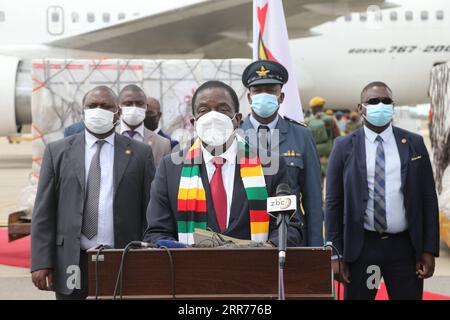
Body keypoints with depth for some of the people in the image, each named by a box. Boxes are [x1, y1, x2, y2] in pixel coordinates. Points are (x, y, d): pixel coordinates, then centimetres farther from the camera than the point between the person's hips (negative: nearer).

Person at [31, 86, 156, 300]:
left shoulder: (139, 154, 5)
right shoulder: (57, 151, 7)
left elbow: (150, 213, 4)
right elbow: (44, 211, 4)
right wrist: (41, 262, -4)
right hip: (72, 263, 1)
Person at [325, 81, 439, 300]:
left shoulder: (414, 144, 6)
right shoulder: (344, 147, 2)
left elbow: (428, 199, 5)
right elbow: (333, 203, 1)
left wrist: (429, 250, -1)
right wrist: (335, 254, -3)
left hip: (405, 247, 1)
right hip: (360, 247, -1)